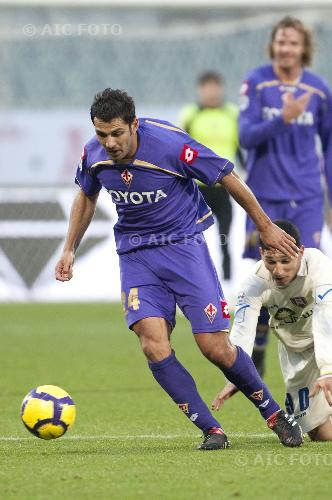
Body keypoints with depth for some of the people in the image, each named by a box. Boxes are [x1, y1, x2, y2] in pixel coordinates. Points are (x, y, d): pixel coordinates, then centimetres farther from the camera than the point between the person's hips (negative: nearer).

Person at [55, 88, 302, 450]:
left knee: (215, 347, -9)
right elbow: (86, 197, 16)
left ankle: (274, 415, 15)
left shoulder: (171, 146, -22)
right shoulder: (93, 154, -8)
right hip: (135, 254, 4)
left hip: (183, 243, -3)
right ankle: (211, 430, -8)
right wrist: (69, 250, 12)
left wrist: (265, 227, 0)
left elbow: (228, 178, -10)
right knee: (153, 345, -17)